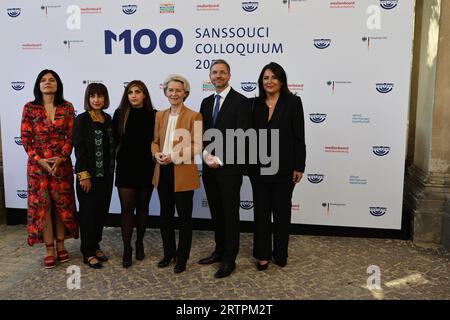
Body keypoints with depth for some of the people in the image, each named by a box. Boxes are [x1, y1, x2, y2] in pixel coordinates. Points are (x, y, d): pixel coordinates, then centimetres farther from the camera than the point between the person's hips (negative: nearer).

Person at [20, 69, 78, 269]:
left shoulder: (67, 107, 3)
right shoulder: (30, 108, 1)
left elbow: (71, 136, -1)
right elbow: (25, 138, -2)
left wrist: (61, 158, -13)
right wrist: (40, 160, -11)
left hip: (62, 164, 1)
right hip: (38, 164, -1)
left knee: (62, 204, 6)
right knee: (42, 205, 1)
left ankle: (61, 244, 20)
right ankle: (49, 249, 11)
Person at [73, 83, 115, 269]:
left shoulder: (108, 119, 8)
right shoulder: (82, 120, -9)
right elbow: (79, 149, -12)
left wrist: (111, 170, 7)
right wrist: (84, 175, -17)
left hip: (106, 174, 6)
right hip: (89, 174, -6)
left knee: (102, 211, 12)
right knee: (88, 213, 4)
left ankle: (95, 246, 28)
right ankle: (87, 253, 15)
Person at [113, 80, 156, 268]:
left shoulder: (152, 115, -1)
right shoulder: (120, 114, 0)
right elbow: (114, 140, 3)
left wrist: (155, 159, -5)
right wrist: (117, 158, 0)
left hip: (146, 168, 1)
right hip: (125, 168, 0)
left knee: (142, 206, 12)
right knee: (127, 208, -1)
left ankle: (140, 243, 28)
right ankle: (127, 249, 7)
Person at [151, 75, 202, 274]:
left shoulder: (194, 116, -6)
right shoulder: (160, 115, 11)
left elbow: (197, 145, -12)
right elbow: (155, 141, 13)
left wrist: (174, 156, -22)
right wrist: (157, 154, -9)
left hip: (183, 173, -5)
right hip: (163, 173, 6)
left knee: (184, 217, 6)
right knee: (165, 216, 15)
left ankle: (182, 258, 21)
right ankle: (168, 253, 33)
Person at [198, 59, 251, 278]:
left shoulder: (240, 102, -7)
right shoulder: (206, 102, 13)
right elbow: (202, 134, 10)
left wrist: (220, 159, -17)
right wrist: (206, 155, -9)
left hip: (230, 167, -6)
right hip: (209, 167, 6)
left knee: (230, 213, 3)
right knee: (216, 212, 15)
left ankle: (229, 259, 14)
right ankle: (219, 250, 29)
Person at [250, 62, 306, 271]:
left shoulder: (293, 102, -4)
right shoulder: (256, 103, 5)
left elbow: (299, 137, -6)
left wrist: (299, 166, -9)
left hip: (283, 167, -3)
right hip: (259, 167, 3)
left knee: (282, 211, 9)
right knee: (261, 211, 8)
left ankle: (280, 253, 25)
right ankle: (262, 254, 20)